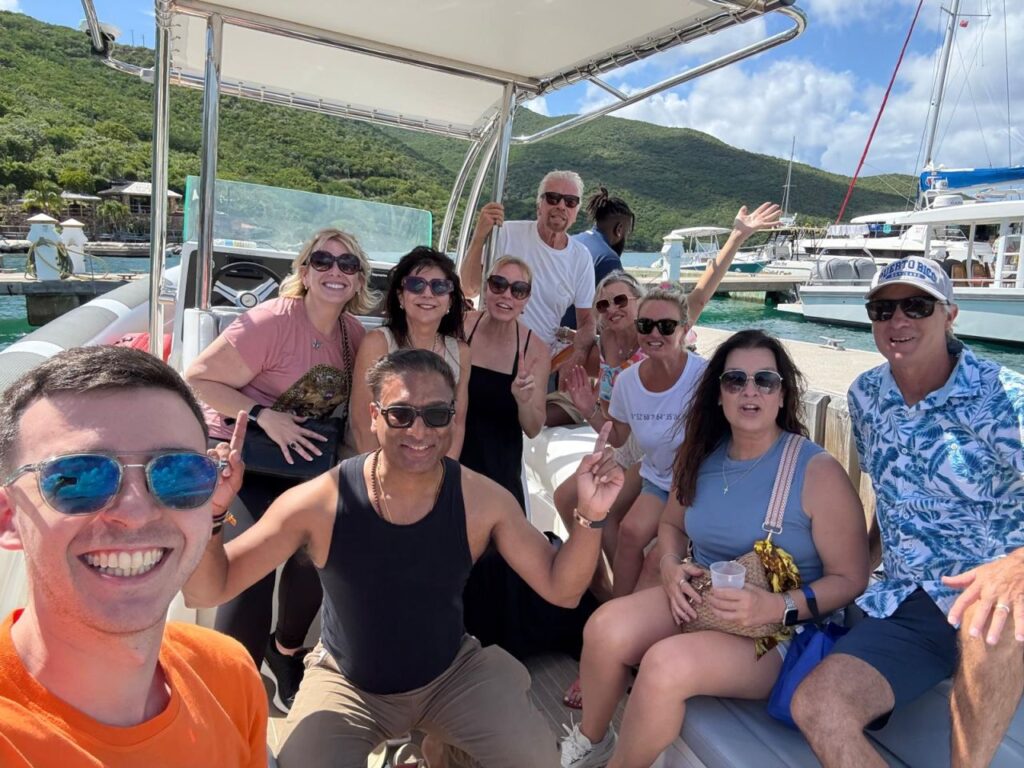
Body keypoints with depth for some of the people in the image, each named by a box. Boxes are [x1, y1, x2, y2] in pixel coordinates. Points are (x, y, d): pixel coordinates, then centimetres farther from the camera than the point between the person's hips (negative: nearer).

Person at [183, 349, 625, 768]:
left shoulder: (482, 500, -19)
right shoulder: (320, 502, -24)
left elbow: (560, 589, -12)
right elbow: (206, 592, -18)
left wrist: (589, 516, -30)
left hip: (452, 673, 1)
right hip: (346, 681, 0)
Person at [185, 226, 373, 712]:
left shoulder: (354, 333, 0)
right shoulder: (271, 322, -21)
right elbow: (199, 379, -18)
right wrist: (263, 415, -27)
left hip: (297, 460, 6)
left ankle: (286, 652, 29)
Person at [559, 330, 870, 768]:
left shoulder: (817, 472, -14)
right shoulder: (699, 455, 2)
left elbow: (851, 580, -10)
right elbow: (672, 523, 18)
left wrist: (778, 608, -26)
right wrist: (670, 566, -4)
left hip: (780, 631, -4)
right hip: (698, 601, 5)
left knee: (667, 664, -31)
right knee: (605, 628, -22)